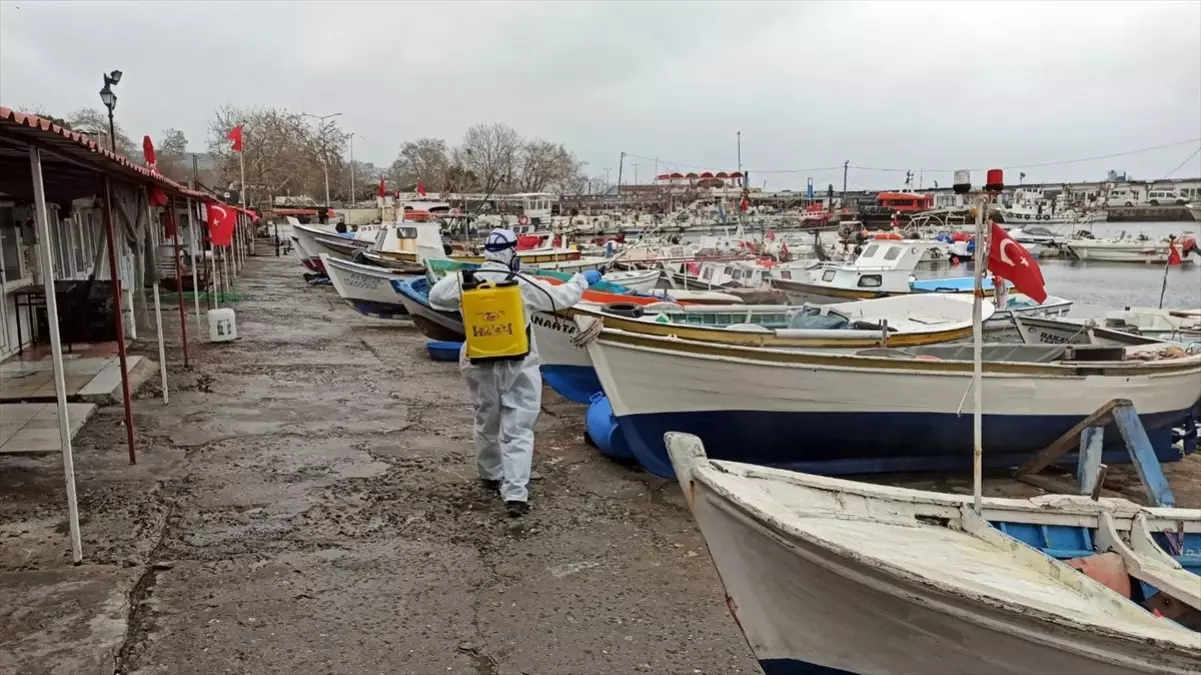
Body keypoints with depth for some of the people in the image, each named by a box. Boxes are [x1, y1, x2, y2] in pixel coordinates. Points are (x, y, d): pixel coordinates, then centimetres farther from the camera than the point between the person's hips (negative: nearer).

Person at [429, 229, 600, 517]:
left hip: (481, 366, 3)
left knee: (487, 423, 21)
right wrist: (583, 279, 18)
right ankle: (515, 494, -11)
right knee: (517, 431, -2)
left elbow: (436, 298, 12)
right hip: (519, 368, -3)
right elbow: (561, 297, 0)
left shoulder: (464, 283, -4)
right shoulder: (524, 285, -11)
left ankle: (490, 475, 39)